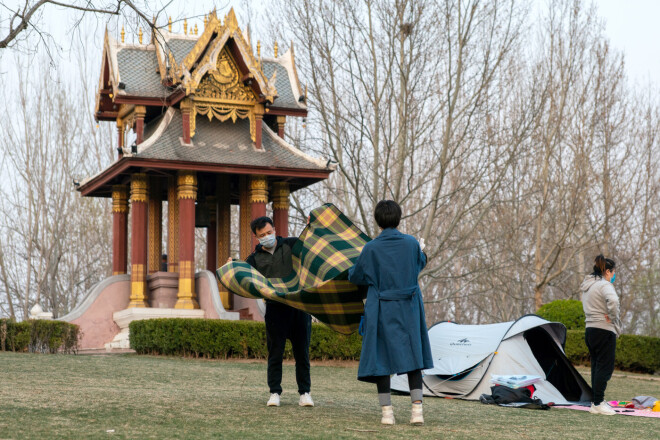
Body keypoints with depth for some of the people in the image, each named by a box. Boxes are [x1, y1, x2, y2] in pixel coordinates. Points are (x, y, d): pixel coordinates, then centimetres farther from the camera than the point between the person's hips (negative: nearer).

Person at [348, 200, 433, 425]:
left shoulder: (370, 248, -10)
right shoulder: (411, 243, -4)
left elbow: (355, 276, 2)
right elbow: (420, 264, 17)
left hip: (381, 310, -2)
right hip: (408, 309, 2)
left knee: (381, 356, 6)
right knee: (413, 356, 9)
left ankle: (387, 411, 3)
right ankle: (417, 409, 2)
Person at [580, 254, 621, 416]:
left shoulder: (587, 286, 16)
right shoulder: (604, 285, -13)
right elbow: (613, 301, -32)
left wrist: (609, 317, 9)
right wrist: (613, 317, -16)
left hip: (590, 330, 9)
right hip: (604, 331, -9)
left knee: (596, 366, 13)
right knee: (605, 367, -6)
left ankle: (596, 402, 16)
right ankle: (598, 404, -8)